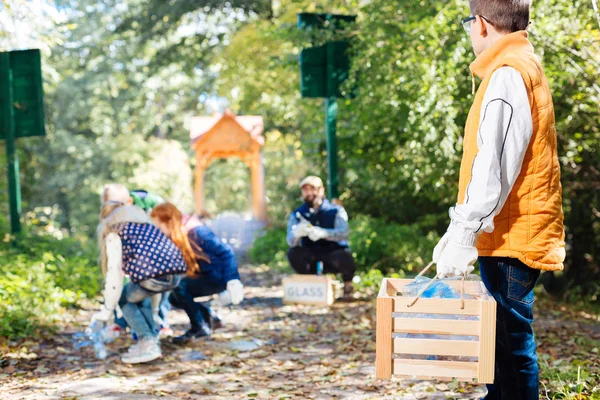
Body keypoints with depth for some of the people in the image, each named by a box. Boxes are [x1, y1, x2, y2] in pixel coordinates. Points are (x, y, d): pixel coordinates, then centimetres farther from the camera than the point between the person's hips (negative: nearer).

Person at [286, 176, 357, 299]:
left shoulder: (336, 210, -3)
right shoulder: (297, 215, 1)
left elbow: (344, 233, -22)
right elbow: (291, 241, -16)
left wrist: (323, 233, -42)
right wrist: (297, 233, -42)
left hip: (334, 255, -2)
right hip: (312, 261, 2)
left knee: (344, 258, -35)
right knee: (293, 253, -27)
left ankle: (347, 284, 0)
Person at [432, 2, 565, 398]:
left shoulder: (508, 74, -13)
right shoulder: (525, 68, 19)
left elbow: (495, 165, -22)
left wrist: (464, 234, -22)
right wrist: (459, 228, 21)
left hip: (512, 235, -10)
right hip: (507, 235, 10)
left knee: (511, 336, -6)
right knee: (501, 334, 15)